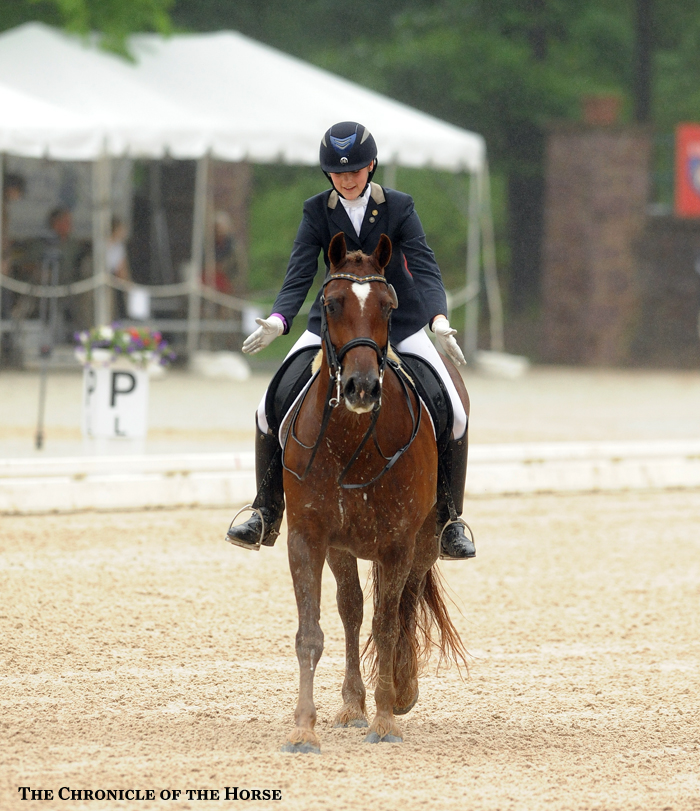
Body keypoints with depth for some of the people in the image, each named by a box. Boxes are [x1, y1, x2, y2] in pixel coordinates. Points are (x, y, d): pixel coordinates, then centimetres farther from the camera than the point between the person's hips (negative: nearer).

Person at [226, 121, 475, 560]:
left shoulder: (399, 207, -9)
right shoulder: (318, 212, -6)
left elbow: (425, 268, -19)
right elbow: (300, 274, -14)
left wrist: (439, 318, -38)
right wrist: (277, 322, -34)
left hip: (399, 323, -1)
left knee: (453, 414, -15)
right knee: (271, 409, -12)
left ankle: (449, 520, 1)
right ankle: (266, 515, 3)